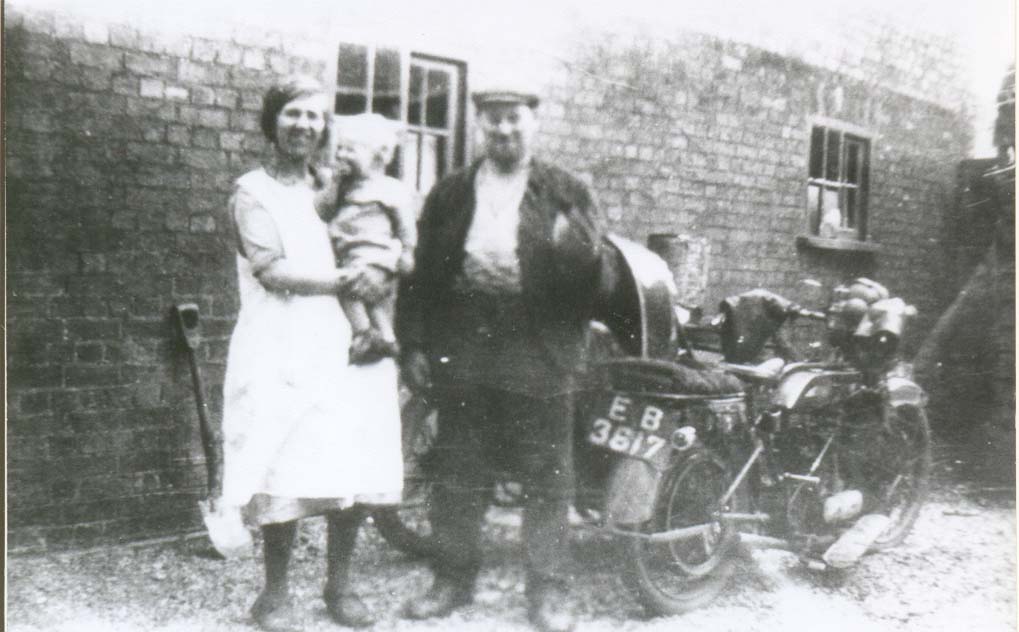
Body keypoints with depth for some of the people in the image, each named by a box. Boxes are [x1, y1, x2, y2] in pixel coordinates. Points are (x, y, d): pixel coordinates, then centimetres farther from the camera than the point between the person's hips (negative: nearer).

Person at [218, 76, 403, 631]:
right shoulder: (253, 191, 3)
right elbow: (271, 270, -11)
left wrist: (377, 273, -1)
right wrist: (344, 281, -15)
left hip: (346, 349, 4)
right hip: (282, 355, -4)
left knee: (355, 474, 2)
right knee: (285, 479, -4)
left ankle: (339, 585, 20)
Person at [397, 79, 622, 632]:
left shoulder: (567, 193, 5)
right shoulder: (449, 193, 11)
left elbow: (603, 280, 0)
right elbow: (422, 272, 10)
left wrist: (581, 253, -22)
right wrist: (414, 344, 3)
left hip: (540, 363, -2)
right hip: (461, 361, 2)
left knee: (547, 482, 5)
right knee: (458, 479, 12)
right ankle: (453, 579, 28)